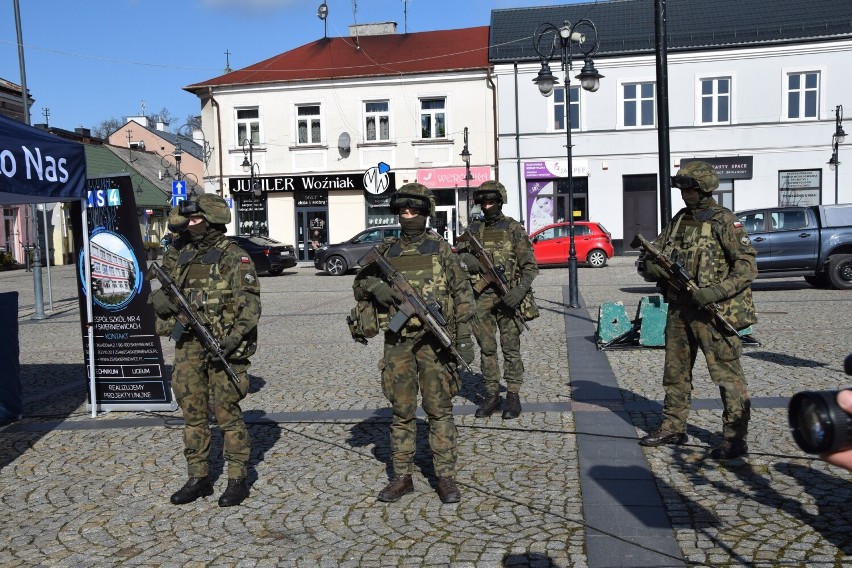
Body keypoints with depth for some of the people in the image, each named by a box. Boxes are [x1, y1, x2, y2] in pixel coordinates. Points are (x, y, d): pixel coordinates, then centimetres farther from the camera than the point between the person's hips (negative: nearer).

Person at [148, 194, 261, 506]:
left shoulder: (234, 257, -7)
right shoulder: (178, 257, 13)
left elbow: (249, 302, -13)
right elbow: (158, 295, 20)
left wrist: (233, 338, -25)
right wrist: (163, 300, -5)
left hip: (223, 347, -6)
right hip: (188, 346, 6)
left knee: (227, 413, -1)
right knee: (192, 414, 11)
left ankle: (238, 480, 10)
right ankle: (198, 478, 22)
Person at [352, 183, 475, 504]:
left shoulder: (440, 249, 0)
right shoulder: (386, 251, 9)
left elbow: (462, 292, 0)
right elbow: (358, 285, 14)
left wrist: (464, 336, -6)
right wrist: (374, 286, -10)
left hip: (433, 340, -3)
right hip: (397, 342, 3)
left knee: (439, 410, 1)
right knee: (401, 412, 10)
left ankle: (446, 477, 10)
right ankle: (401, 477, 19)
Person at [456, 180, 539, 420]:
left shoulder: (514, 229, -1)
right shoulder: (472, 230, 10)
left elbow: (530, 266, -3)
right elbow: (459, 259, 10)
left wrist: (521, 290, -19)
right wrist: (469, 262, -14)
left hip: (507, 298, -3)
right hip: (481, 298, 4)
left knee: (511, 348, 1)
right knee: (487, 348, 8)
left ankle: (513, 395, 10)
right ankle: (492, 395, 18)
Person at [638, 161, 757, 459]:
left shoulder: (723, 221, -8)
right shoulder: (679, 220, 12)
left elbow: (747, 265, -14)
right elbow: (651, 261, 13)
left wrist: (716, 292, -24)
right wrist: (655, 267, -11)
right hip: (679, 309, 7)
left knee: (727, 374, -3)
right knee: (676, 371, 14)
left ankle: (735, 438, 4)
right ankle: (673, 428, 27)